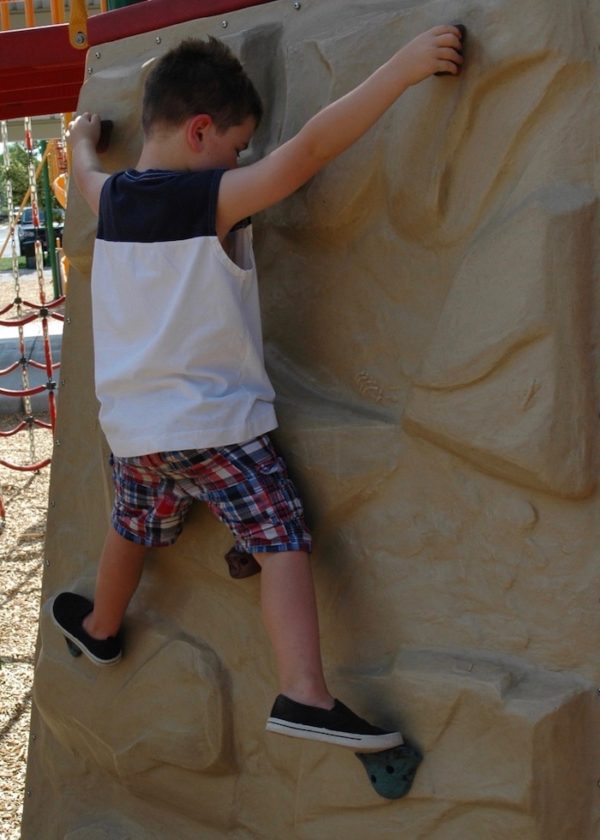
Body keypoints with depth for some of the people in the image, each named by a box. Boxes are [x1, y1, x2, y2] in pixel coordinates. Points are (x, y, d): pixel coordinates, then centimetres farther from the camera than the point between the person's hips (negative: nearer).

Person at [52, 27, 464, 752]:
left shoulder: (111, 198, 4)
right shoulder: (214, 197, -15)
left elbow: (84, 170, 29)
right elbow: (309, 148, -25)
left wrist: (82, 139, 52)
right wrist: (402, 68, -24)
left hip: (130, 427, 7)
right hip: (214, 425, -6)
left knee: (132, 530, 29)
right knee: (281, 542, -5)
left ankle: (99, 629, 51)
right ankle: (303, 696, -14)